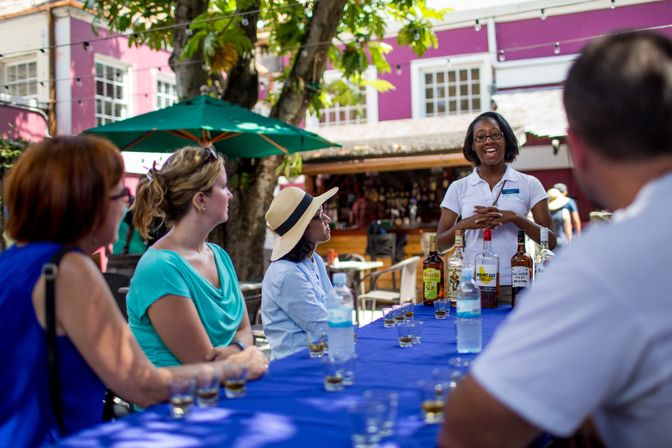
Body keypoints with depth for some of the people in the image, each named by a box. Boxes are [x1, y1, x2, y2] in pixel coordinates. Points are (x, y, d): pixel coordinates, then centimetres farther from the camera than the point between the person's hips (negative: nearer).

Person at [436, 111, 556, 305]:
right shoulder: (458, 188, 8)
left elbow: (550, 242, 1)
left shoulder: (529, 185, 5)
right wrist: (465, 224, -12)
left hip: (515, 286, 0)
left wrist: (514, 218, -13)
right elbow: (440, 244, 7)